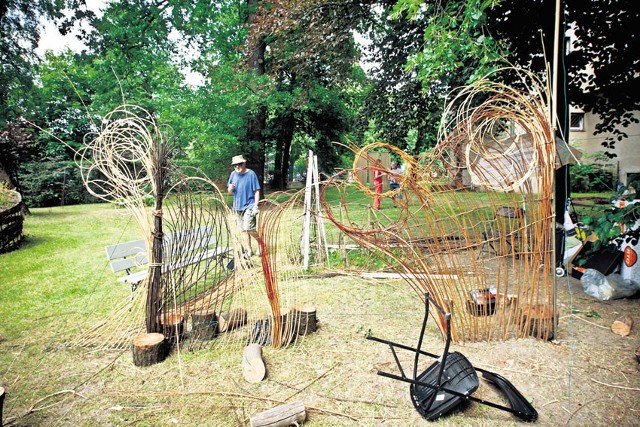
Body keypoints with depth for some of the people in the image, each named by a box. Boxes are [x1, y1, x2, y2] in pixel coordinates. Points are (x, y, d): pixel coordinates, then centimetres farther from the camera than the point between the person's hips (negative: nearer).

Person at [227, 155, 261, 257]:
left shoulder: (251, 174, -8)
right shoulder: (233, 174, 6)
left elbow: (257, 191, -8)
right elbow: (229, 191, 14)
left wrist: (255, 205, -14)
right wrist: (230, 189, -10)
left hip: (249, 206, -6)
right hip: (238, 207, 6)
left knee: (249, 229, -16)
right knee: (243, 230, 11)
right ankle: (248, 251, 21)